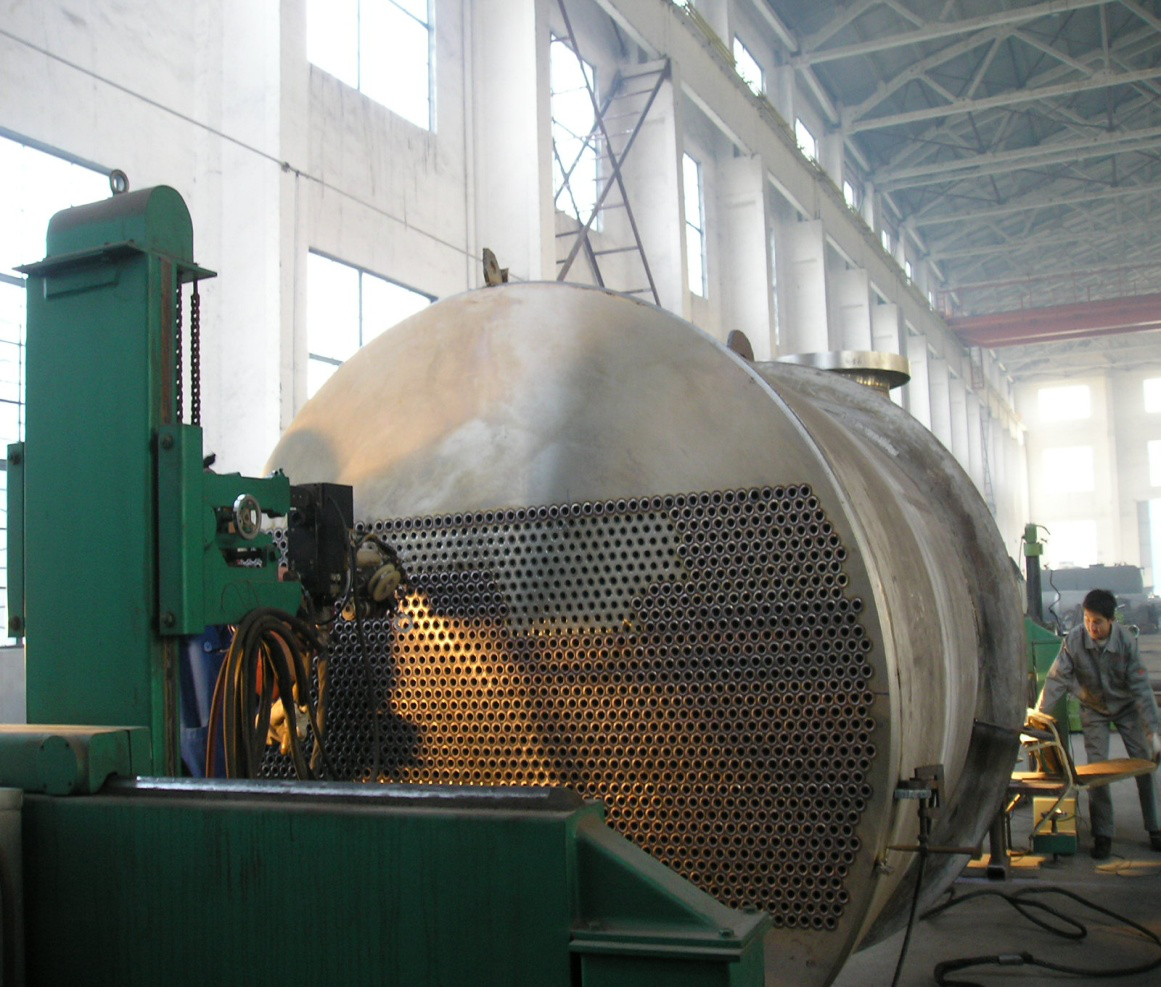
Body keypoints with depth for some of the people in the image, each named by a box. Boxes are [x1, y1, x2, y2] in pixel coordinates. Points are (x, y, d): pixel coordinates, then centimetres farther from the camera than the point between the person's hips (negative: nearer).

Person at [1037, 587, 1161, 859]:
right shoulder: (1074, 640, -24)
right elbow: (1057, 680, -22)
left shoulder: (1126, 640, -25)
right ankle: (1102, 834, 4)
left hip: (1126, 707, 0)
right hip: (1094, 710, 0)